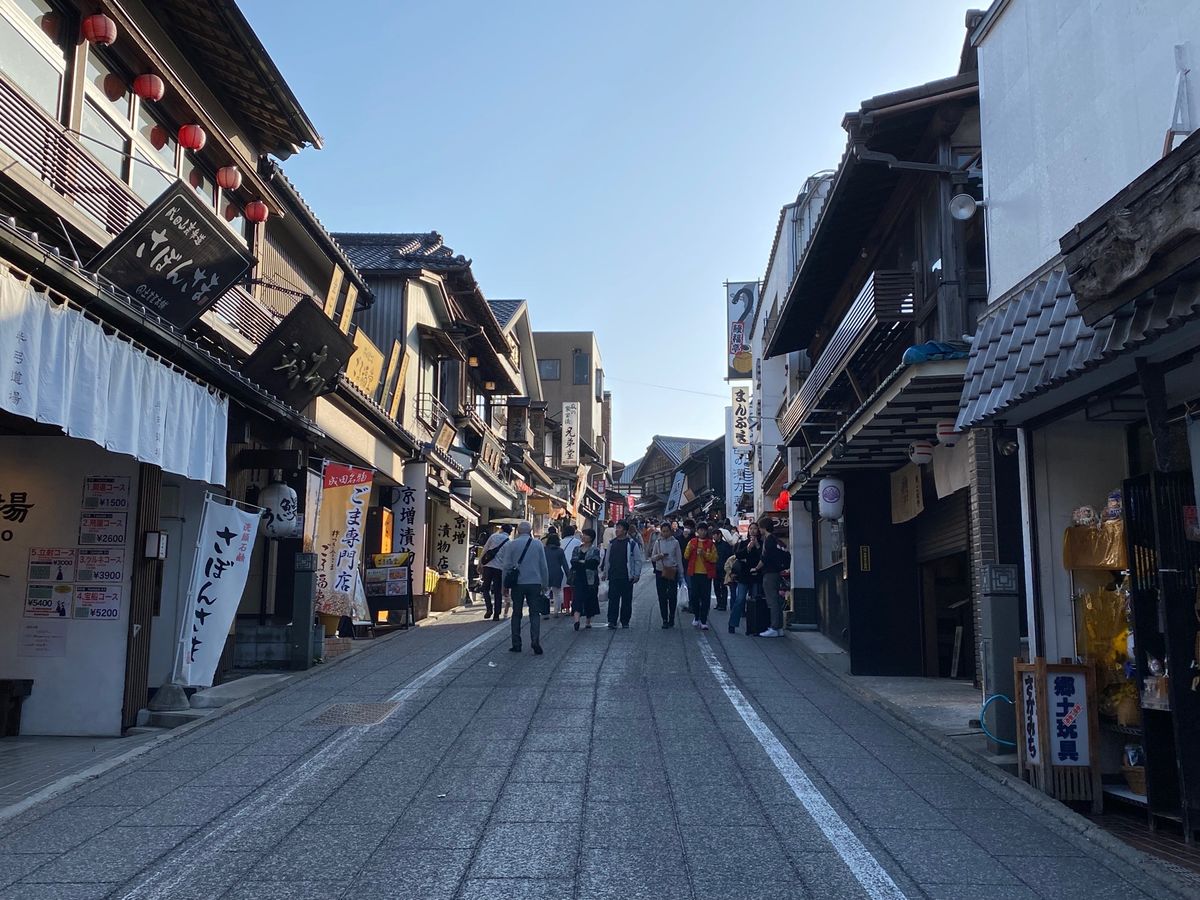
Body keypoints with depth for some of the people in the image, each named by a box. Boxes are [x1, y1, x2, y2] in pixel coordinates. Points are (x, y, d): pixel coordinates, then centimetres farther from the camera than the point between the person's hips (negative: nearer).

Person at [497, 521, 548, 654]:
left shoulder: (511, 544, -1)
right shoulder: (538, 544, 1)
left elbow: (506, 566, 0)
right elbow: (543, 566, 3)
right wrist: (545, 584, 11)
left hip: (517, 584, 0)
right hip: (535, 583, 0)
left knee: (517, 614, 10)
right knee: (535, 614, 3)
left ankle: (516, 644, 8)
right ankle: (535, 641, -12)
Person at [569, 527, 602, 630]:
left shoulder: (595, 550, 2)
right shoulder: (576, 549, 12)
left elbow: (594, 562, -14)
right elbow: (573, 561, 0)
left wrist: (581, 562, -10)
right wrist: (587, 563, -12)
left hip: (590, 579, -2)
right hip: (578, 578, 2)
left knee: (590, 600, 6)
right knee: (577, 598, -12)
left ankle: (588, 621, 20)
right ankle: (576, 620, -21)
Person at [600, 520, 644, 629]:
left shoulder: (632, 544, -3)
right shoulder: (612, 543, 10)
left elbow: (639, 560, 0)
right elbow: (606, 559, 20)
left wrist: (636, 575, -3)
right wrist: (604, 572, 17)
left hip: (627, 577, -3)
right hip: (613, 577, 3)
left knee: (626, 600, 4)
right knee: (613, 599, -2)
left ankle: (625, 621, 14)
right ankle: (612, 620, 1)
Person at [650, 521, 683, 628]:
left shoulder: (675, 542, 2)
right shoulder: (658, 542, 5)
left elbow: (679, 558, 5)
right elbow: (652, 558, 9)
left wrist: (681, 573, 2)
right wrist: (658, 556, -13)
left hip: (672, 572, -1)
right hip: (660, 571, 1)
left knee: (672, 596, -1)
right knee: (662, 597, 2)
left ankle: (671, 619, 11)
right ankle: (665, 619, 9)